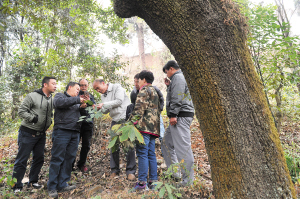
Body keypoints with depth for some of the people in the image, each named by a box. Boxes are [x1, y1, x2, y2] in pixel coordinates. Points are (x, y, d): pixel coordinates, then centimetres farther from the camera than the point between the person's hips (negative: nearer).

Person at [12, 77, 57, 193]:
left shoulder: (52, 99, 8)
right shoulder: (33, 96, -12)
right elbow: (21, 111, -13)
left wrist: (49, 122, 5)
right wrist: (34, 119, -19)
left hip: (41, 134, 7)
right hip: (28, 133, -7)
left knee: (39, 158, 13)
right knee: (22, 160, 1)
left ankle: (33, 181, 29)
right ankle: (16, 186, 13)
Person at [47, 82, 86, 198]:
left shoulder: (76, 101, 26)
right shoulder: (60, 96, 6)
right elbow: (59, 102, -17)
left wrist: (81, 107, 5)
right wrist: (77, 100, -16)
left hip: (75, 133, 7)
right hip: (62, 131, -6)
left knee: (69, 159, 6)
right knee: (57, 159, -5)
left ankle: (62, 185, 14)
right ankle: (52, 187, 3)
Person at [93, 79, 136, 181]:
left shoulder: (117, 87, -4)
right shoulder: (103, 95, 16)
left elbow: (119, 101, -16)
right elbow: (106, 110, 17)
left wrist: (104, 104, -13)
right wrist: (100, 108, -5)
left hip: (126, 118, -6)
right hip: (115, 121, 6)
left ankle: (130, 171, 5)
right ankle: (115, 170, 19)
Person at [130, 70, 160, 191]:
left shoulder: (144, 90, -2)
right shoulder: (155, 92, 27)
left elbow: (139, 108, -14)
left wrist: (133, 122, -14)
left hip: (144, 125, -9)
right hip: (154, 127, 9)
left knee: (142, 153, -8)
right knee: (151, 154, 9)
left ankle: (142, 182, -6)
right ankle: (153, 181, 12)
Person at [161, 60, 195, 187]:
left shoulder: (178, 77, -8)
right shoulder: (177, 78, 25)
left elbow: (177, 98, -19)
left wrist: (173, 114, -22)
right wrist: (169, 86, 20)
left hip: (181, 117, -11)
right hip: (178, 117, 11)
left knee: (183, 148, -9)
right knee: (167, 142, 16)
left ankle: (188, 180, -2)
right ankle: (174, 172, 24)